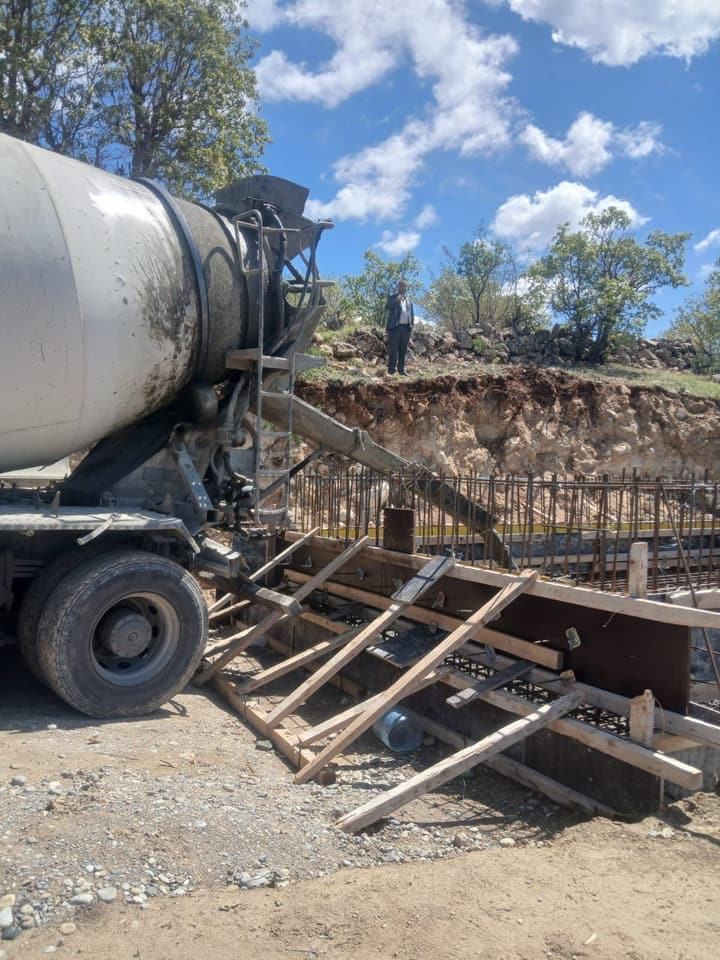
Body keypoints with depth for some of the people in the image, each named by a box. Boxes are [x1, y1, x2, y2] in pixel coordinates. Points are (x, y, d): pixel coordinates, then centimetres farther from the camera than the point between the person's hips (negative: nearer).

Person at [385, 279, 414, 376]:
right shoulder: (392, 297, 8)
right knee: (393, 349, -8)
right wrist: (396, 300, -24)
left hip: (406, 327, 5)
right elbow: (387, 307, -10)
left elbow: (412, 313, 21)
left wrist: (411, 326, 9)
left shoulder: (409, 300, 22)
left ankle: (401, 369, 7)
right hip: (395, 326, -5)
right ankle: (391, 369, -8)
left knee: (403, 350, 5)